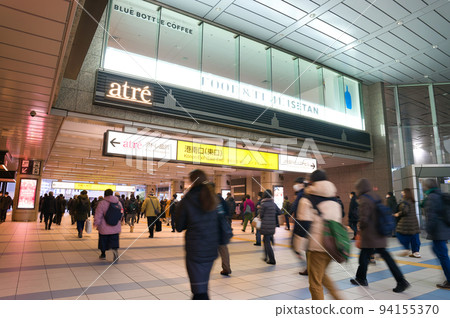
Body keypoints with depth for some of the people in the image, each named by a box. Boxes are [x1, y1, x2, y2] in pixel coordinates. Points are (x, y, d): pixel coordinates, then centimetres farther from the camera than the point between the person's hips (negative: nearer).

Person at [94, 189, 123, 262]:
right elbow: (122, 214, 12)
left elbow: (98, 215, -10)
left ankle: (103, 254, 30)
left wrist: (96, 223, 2)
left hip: (104, 227, -2)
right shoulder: (118, 202, 1)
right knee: (114, 241, 6)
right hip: (115, 228, 2)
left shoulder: (102, 203, -12)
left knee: (103, 241, 17)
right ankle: (115, 250, -20)